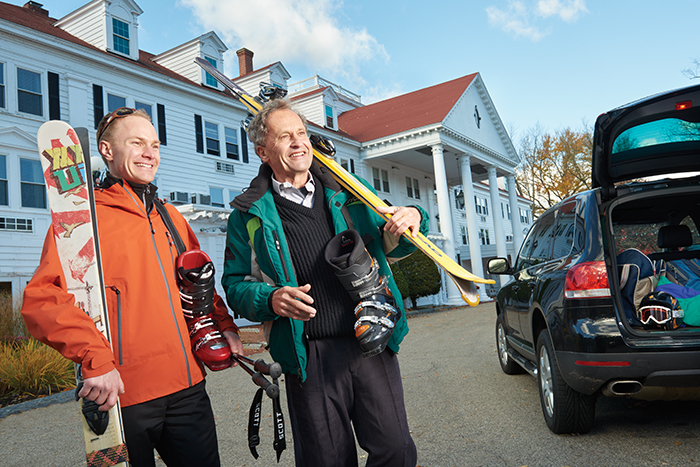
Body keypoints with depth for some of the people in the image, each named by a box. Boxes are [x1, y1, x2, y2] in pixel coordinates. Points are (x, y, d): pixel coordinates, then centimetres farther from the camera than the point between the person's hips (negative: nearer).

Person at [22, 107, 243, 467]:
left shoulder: (171, 218, 14)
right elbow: (42, 299, -15)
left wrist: (224, 325, 10)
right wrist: (95, 359, -23)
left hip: (188, 388, 6)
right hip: (121, 397, -5)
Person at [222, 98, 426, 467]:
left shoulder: (348, 192, 11)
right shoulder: (249, 215, 5)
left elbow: (388, 245, 18)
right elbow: (235, 284, 6)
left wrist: (412, 219, -4)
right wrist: (270, 299, -15)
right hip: (310, 357, -1)